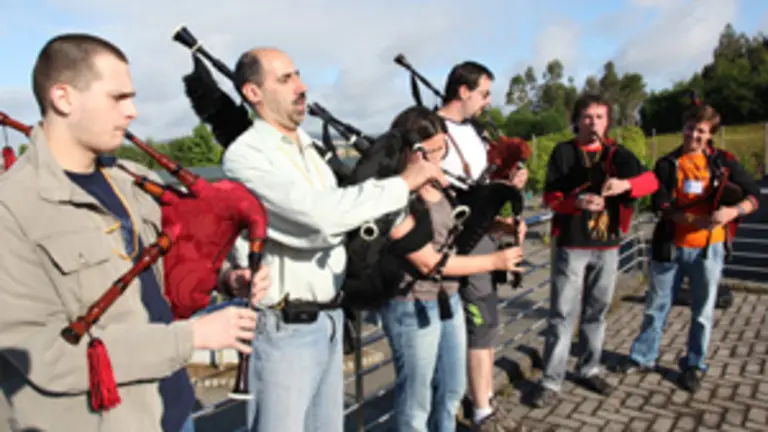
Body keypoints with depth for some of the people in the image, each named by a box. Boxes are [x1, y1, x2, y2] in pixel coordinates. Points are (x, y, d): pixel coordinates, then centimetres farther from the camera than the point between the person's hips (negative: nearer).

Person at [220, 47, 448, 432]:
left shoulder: (309, 147, 10)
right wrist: (403, 183, -19)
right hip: (285, 328, -7)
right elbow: (321, 213, -27)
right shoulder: (245, 155, -16)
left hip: (329, 319, 8)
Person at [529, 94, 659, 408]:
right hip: (571, 245, -3)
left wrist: (626, 184, -27)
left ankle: (589, 370, 30)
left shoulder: (617, 153, 7)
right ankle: (551, 381, 6)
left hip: (607, 245, 3)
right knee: (562, 314, -2)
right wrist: (578, 202, -26)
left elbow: (651, 181, -5)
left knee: (596, 311, 14)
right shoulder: (563, 152, 0)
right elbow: (550, 197, -6)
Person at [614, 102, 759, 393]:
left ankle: (694, 365, 28)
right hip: (671, 247, 0)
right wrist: (696, 220, -23)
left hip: (708, 249, 0)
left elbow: (753, 196, 2)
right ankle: (643, 358, 26)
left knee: (702, 311, 10)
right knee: (656, 305, 10)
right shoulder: (667, 164, 1)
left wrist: (733, 211, -20)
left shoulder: (723, 161, 1)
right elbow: (662, 206, -8)